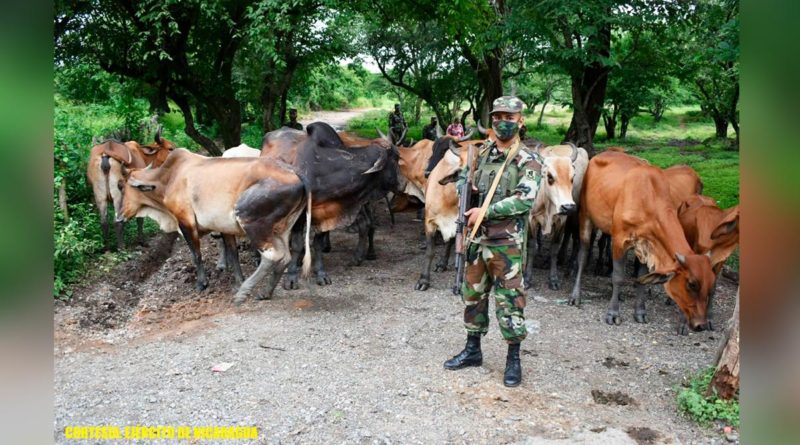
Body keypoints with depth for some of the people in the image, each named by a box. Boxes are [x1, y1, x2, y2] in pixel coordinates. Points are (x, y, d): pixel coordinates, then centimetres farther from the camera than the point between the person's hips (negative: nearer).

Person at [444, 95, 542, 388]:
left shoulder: (528, 161, -8)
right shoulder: (483, 154, 10)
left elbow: (525, 200, -20)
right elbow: (466, 181, 25)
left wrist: (485, 211, -19)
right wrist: (465, 185, 0)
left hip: (507, 243, -6)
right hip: (477, 239, 6)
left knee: (509, 301, 0)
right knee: (472, 295, 14)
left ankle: (513, 359, 14)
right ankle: (472, 350, 29)